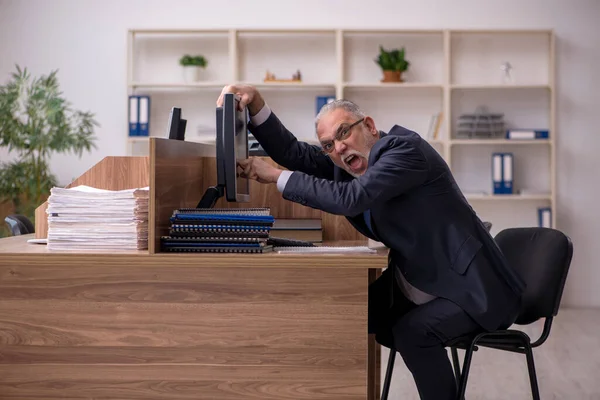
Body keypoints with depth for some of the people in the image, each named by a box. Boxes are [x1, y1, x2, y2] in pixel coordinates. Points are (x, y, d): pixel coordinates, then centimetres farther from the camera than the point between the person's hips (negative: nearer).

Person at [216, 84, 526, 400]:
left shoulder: (404, 148, -20)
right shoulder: (349, 162, 4)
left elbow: (350, 199, -31)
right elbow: (291, 152, 1)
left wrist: (276, 176, -24)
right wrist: (255, 101, -12)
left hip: (470, 286, -8)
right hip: (412, 287, 8)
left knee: (412, 331, -29)